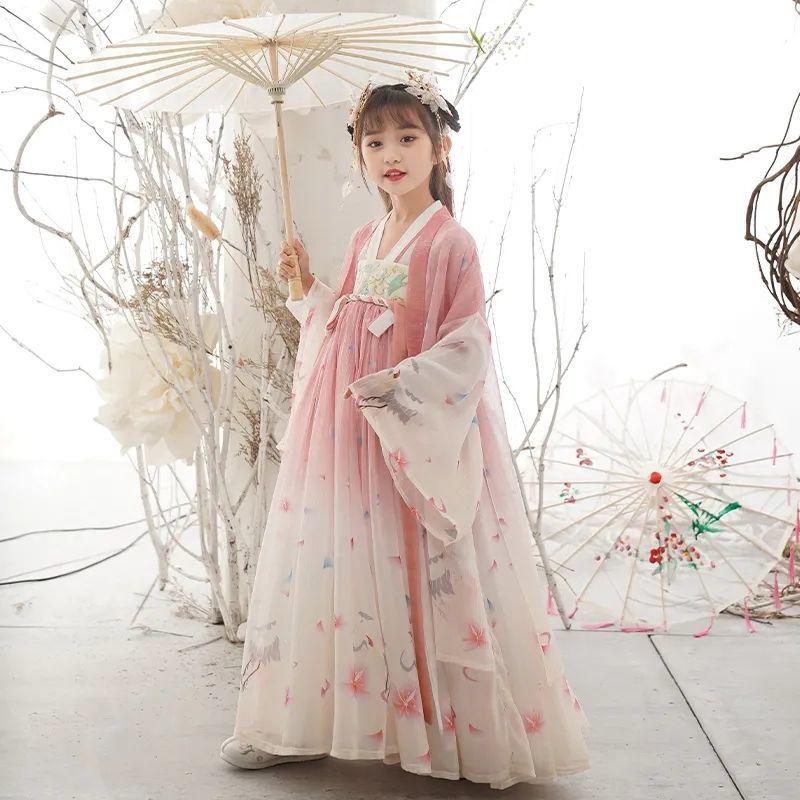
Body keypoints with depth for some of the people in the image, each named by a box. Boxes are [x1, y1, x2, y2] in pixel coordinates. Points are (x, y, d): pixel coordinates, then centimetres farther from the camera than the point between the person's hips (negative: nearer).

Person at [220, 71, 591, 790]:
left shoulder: (451, 243, -9)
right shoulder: (363, 243, 12)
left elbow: (467, 346, -15)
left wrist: (396, 387, -23)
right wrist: (307, 289, 7)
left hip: (419, 439, -7)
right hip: (350, 434, 7)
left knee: (419, 581, -1)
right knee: (336, 565, 11)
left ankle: (470, 734, 15)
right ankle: (306, 721, 25)